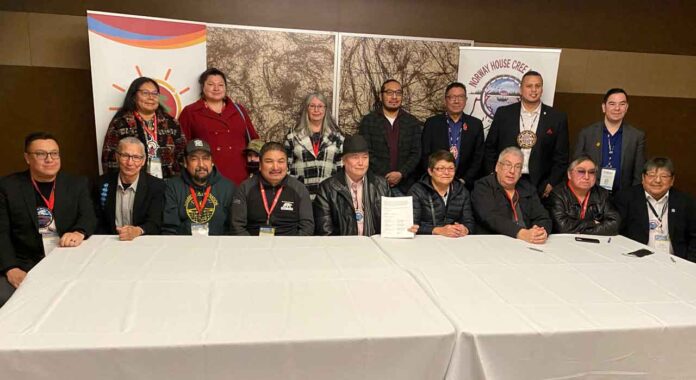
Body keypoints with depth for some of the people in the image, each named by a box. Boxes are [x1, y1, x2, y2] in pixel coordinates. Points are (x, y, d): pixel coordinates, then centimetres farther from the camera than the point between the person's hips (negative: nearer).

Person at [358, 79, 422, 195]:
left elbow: (416, 153, 3)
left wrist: (401, 174, -12)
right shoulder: (368, 120, 3)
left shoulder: (412, 122, 9)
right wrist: (386, 177, -13)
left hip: (404, 185, 2)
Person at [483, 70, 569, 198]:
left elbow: (561, 156, 5)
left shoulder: (558, 118, 4)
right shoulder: (503, 113, 4)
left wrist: (551, 184, -3)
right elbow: (490, 148, 8)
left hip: (539, 187, 0)